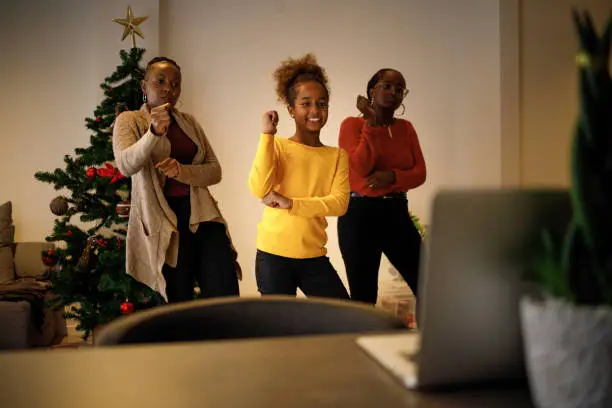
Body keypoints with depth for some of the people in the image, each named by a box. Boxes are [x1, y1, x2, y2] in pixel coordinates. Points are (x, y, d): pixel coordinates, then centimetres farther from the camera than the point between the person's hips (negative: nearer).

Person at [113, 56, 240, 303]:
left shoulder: (189, 122, 15)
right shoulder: (129, 121, 3)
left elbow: (215, 171, 7)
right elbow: (126, 165, -17)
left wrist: (182, 171, -13)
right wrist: (154, 132, -33)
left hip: (203, 217, 4)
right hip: (163, 223, -4)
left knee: (227, 300, -6)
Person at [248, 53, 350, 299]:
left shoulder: (337, 156, 5)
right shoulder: (277, 146, -1)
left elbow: (339, 203, -9)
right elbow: (259, 189, -18)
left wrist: (290, 203, -17)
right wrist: (267, 133, -15)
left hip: (314, 258, 2)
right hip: (273, 256, -2)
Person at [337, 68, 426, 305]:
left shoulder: (406, 128, 11)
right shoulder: (352, 124, -2)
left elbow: (420, 173, 3)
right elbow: (361, 167, -16)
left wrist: (392, 176, -16)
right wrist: (373, 123, -15)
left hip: (397, 213, 4)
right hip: (360, 214, -4)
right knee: (363, 297, 1)